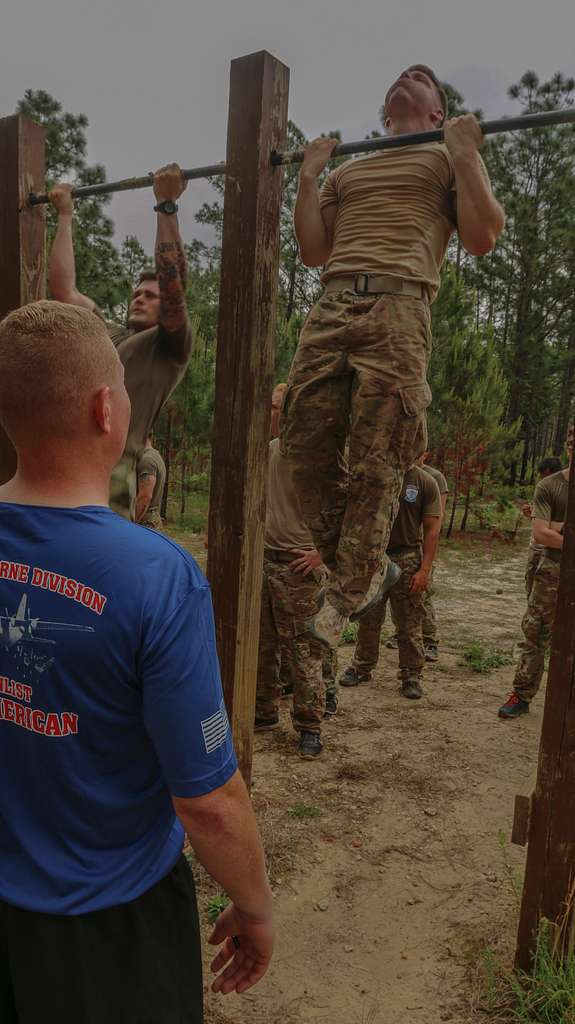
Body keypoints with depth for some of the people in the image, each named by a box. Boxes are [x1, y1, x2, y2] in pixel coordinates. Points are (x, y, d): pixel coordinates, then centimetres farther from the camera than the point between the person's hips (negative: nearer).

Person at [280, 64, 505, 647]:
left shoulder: (448, 160, 21)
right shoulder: (347, 171, 34)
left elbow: (482, 238, 5)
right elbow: (313, 252, 24)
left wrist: (464, 151, 5)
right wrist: (308, 175, 22)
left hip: (398, 308, -5)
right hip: (330, 309, 5)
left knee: (375, 462, -10)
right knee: (304, 446, -4)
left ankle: (348, 594, 4)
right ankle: (365, 569, 12)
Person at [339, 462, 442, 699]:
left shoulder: (425, 482, -3)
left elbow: (432, 530, -4)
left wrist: (425, 569, -10)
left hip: (407, 559, -2)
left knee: (409, 623, 5)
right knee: (368, 618, 12)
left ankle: (412, 675, 18)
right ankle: (362, 666, 28)